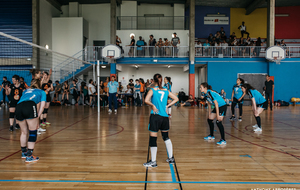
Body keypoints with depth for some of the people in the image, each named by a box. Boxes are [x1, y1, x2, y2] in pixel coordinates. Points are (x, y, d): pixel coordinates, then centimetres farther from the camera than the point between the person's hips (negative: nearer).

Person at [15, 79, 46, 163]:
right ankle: (29, 156, 4)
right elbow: (42, 106, 15)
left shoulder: (25, 91, 39)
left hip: (18, 107, 5)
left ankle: (24, 152, 36)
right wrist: (37, 117, 12)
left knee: (24, 132, 21)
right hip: (30, 106, -5)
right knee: (33, 132, 5)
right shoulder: (42, 92, 27)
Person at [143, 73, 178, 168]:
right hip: (165, 117, 5)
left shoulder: (152, 90, -4)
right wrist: (167, 106, 11)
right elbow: (176, 99, 14)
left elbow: (146, 100, -20)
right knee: (166, 137, 20)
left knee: (153, 139, 2)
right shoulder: (166, 91, 9)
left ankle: (153, 162, 8)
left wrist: (153, 106, -7)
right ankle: (171, 158, 29)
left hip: (155, 117, -5)